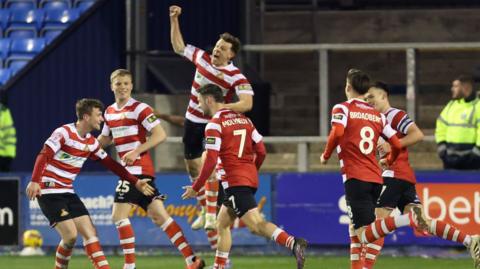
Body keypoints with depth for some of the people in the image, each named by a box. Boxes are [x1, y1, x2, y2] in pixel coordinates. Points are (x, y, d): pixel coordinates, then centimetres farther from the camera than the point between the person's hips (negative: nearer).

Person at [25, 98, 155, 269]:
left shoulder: (91, 143, 9)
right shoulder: (64, 133, -14)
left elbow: (110, 164, 17)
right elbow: (43, 156, -22)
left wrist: (135, 182, 15)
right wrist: (35, 181, -35)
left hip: (68, 192, 8)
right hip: (49, 191, -8)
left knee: (89, 232, -2)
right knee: (70, 235, -16)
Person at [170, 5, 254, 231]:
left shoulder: (236, 77, -19)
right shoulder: (202, 58, -2)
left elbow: (247, 103, -29)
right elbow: (178, 47, 13)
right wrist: (174, 20, 5)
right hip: (192, 121, 6)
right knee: (193, 168, 11)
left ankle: (211, 215, -21)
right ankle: (205, 211, 25)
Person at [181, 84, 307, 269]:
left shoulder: (214, 124, -9)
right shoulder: (243, 119, 14)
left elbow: (211, 161, -14)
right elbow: (261, 151, 12)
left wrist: (195, 188, -6)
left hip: (235, 182, -9)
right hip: (250, 178, 9)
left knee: (256, 225, -17)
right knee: (222, 224, 19)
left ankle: (293, 243, -35)